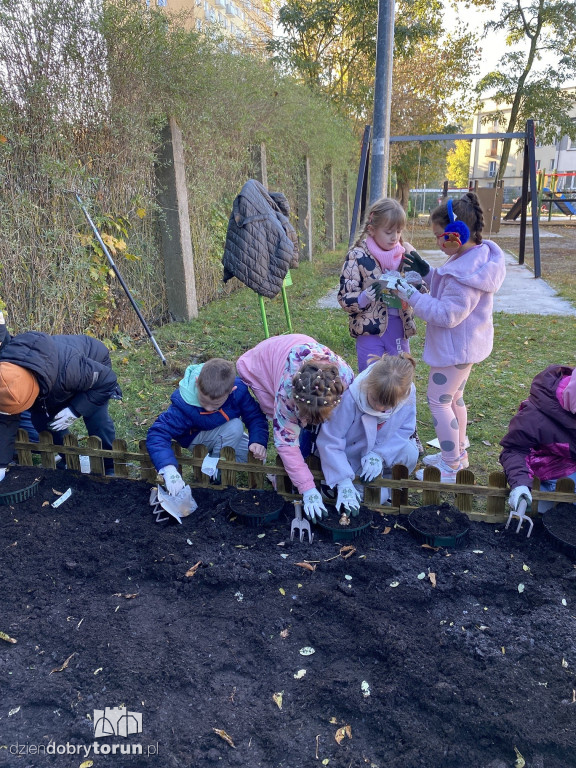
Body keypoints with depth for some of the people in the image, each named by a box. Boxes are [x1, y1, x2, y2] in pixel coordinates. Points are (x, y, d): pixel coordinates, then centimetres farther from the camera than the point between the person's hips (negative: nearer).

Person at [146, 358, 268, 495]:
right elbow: (158, 434, -39)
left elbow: (255, 416, -18)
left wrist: (258, 441, -37)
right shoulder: (184, 403, -38)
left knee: (259, 458, -8)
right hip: (195, 437, -5)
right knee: (235, 426, -31)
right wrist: (169, 470, -53)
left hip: (223, 434, 5)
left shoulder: (238, 390, -30)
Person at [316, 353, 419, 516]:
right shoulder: (350, 397, -35)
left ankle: (387, 481, 5)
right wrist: (344, 483, -34)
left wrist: (379, 454, -26)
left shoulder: (409, 393, -24)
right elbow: (329, 442, -28)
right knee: (378, 497, -20)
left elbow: (405, 429, -9)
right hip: (350, 457, -4)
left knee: (410, 453, -26)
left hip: (383, 450, 4)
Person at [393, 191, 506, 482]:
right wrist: (426, 272, 1)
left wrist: (410, 294, -26)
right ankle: (458, 453, 38)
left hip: (455, 348, -10)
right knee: (453, 397, 22)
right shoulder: (477, 256, 2)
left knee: (438, 400, 1)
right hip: (463, 345, 10)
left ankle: (450, 467, 14)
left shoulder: (465, 272, -30)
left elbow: (446, 315, -28)